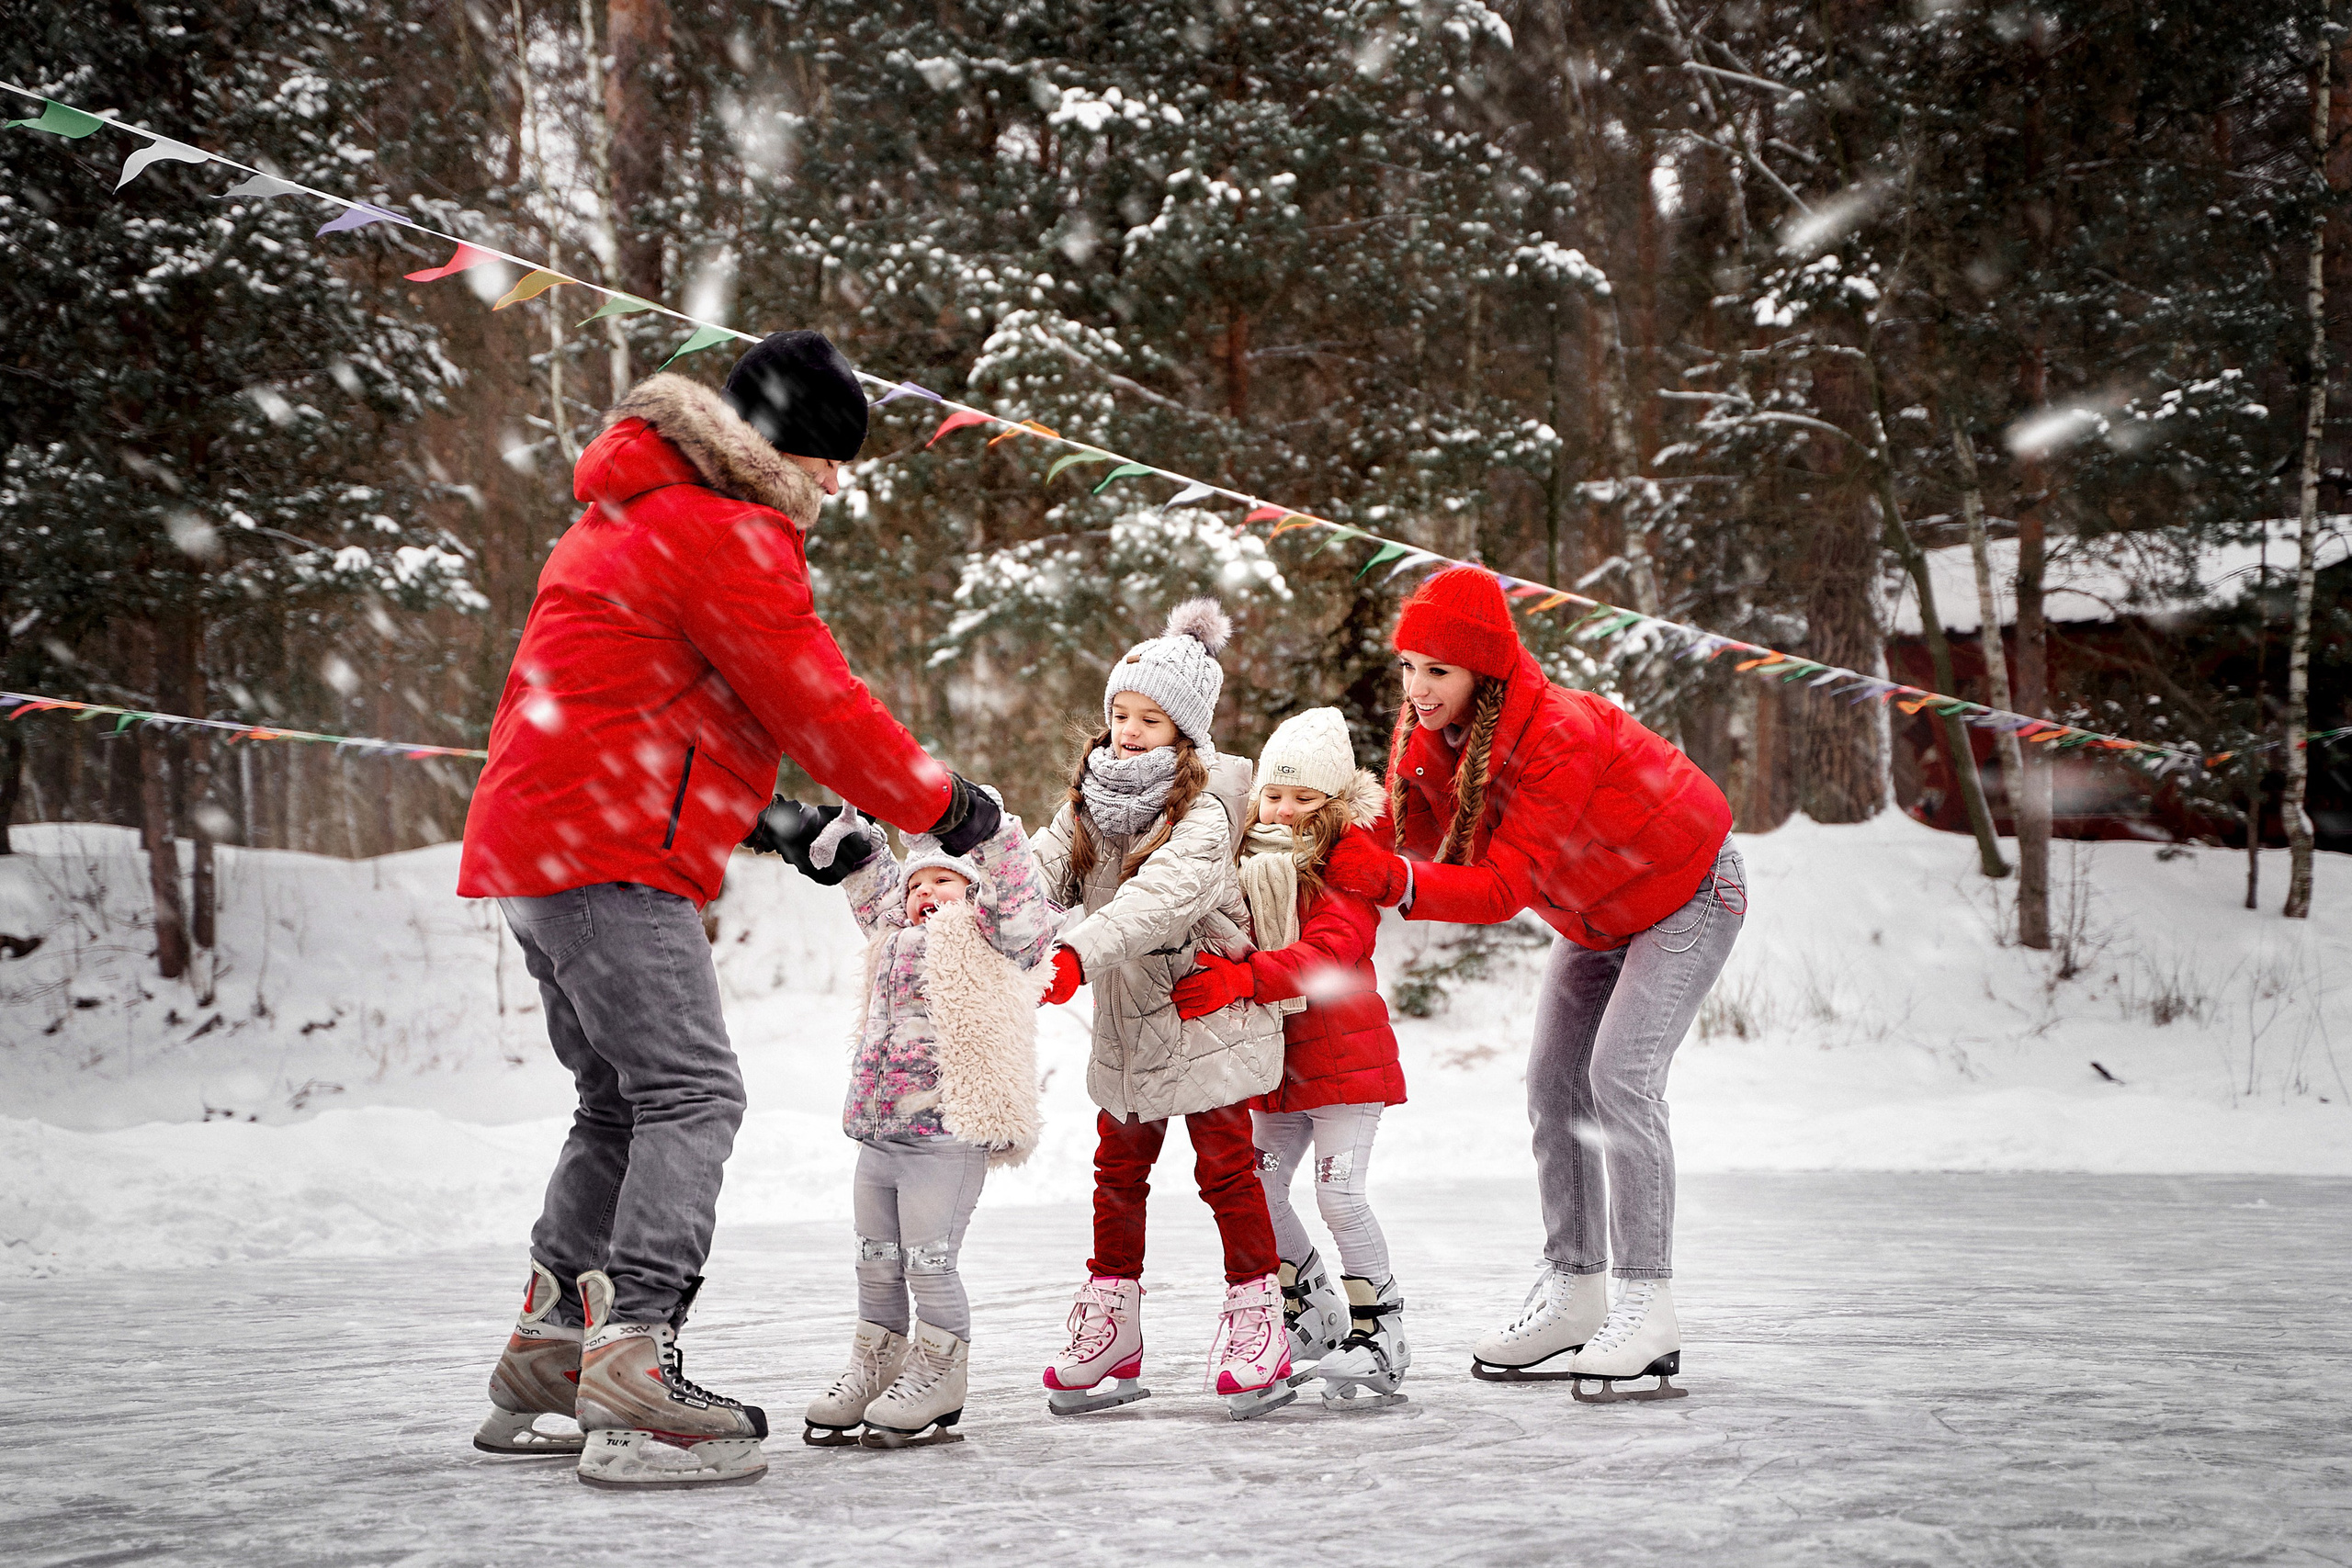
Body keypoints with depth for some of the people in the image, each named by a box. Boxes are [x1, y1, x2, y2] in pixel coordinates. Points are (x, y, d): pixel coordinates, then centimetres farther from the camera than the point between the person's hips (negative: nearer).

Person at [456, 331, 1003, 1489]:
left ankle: (547, 1359, 21)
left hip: (533, 843, 11)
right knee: (691, 1093, -13)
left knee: (622, 1102, 18)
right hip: (608, 856, -11)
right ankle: (634, 1383, -20)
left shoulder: (638, 515, 23)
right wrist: (940, 805, 0)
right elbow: (818, 706, -12)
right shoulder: (724, 534, -12)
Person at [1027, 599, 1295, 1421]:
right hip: (1127, 1025, 7)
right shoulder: (1091, 800, 4)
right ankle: (1110, 1332, 19)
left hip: (1207, 1014, -7)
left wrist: (1081, 951, -47)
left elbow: (1162, 896, -34)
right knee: (1118, 1170, 11)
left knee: (1226, 1166, -2)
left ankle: (1256, 1321, 8)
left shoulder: (1202, 810, -18)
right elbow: (1046, 867, -7)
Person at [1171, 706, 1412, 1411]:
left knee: (1339, 1193, -12)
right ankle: (1312, 1313, 24)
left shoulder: (1352, 857, -10)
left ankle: (1379, 1333, 0)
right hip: (1276, 1056, 7)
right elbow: (1224, 944, 15)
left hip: (1344, 1054, -7)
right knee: (1260, 1188, 7)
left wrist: (1242, 977, -35)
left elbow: (1332, 951, -24)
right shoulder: (1248, 860, 10)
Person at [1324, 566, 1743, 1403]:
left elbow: (1504, 887, -40)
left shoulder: (1559, 738, -36)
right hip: (1595, 914, 8)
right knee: (1554, 1081, 2)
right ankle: (1573, 1295, 8)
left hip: (1687, 894, -8)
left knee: (1620, 1075, -21)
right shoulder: (1431, 737, -12)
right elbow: (1400, 835, -18)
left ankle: (1648, 1312, -20)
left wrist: (1396, 882, -52)